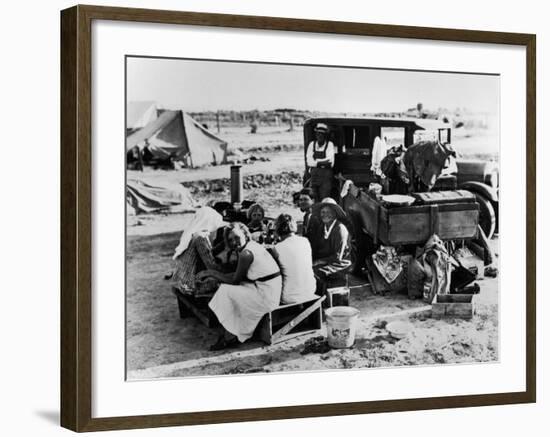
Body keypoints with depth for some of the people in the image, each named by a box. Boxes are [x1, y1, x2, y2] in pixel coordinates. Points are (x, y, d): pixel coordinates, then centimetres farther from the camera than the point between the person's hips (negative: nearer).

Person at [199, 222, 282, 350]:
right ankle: (230, 332, 15)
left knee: (226, 291, -2)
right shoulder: (253, 245, 11)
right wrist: (214, 274, 11)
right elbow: (240, 275, 17)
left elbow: (234, 280, -11)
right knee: (227, 288, 14)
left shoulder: (246, 253, -19)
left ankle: (230, 337, 8)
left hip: (266, 296, -10)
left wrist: (211, 273, -2)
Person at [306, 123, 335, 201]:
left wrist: (315, 161, -8)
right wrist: (321, 163, -12)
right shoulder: (312, 144, 8)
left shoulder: (329, 145, -2)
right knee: (316, 200, 4)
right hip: (314, 176, 3)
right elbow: (309, 162, -1)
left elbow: (330, 163, -11)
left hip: (326, 175, -3)